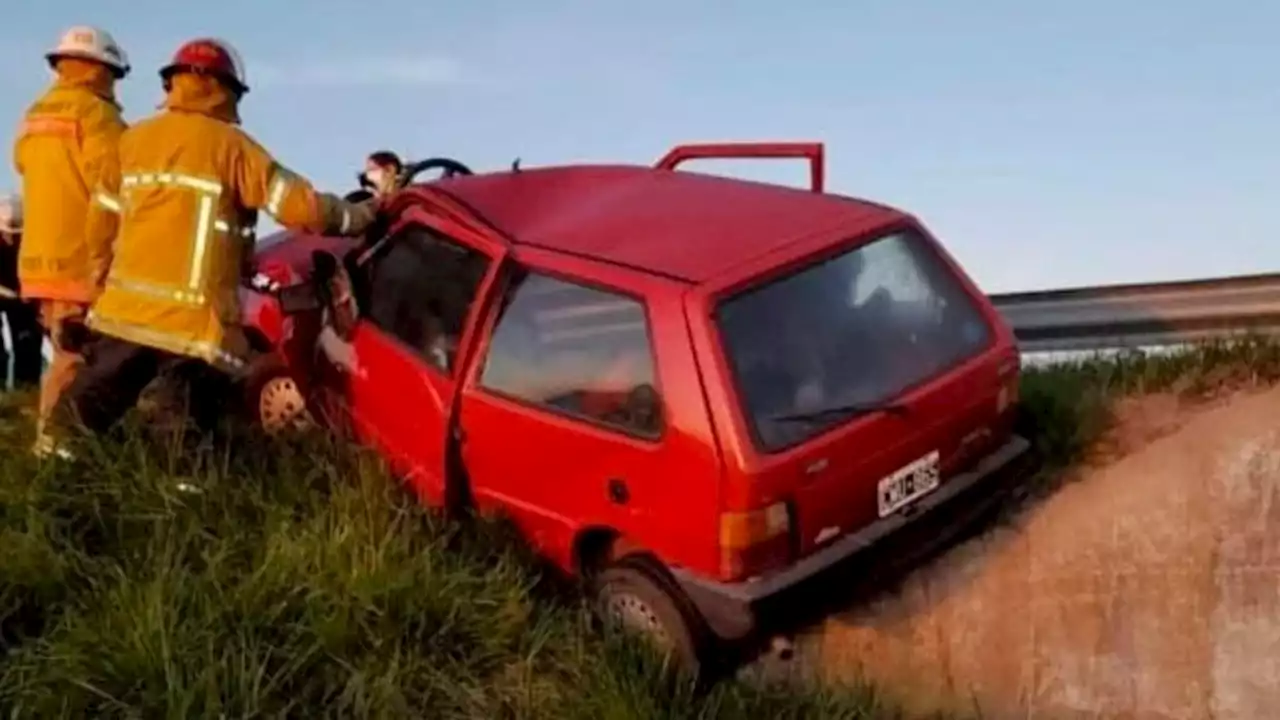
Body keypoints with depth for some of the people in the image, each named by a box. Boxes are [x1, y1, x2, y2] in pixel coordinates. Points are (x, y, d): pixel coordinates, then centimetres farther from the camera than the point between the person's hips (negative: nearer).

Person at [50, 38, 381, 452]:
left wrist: (101, 279, 30)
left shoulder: (133, 140, 11)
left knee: (80, 422, 16)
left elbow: (101, 219, 16)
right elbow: (300, 208, -11)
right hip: (195, 325, -5)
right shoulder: (230, 146, -4)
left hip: (122, 313, 5)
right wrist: (363, 215, 3)